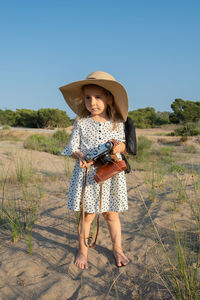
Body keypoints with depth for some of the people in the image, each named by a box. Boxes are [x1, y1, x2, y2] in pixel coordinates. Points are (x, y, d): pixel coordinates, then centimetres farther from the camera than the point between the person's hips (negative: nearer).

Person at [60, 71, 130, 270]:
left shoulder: (117, 123, 2)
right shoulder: (81, 124, -1)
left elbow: (124, 144, 11)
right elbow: (72, 147, 2)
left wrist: (120, 147, -12)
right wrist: (80, 156, -19)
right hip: (87, 174, -1)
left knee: (111, 214, 11)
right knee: (87, 215, 6)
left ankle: (117, 249, 31)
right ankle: (82, 250, 27)